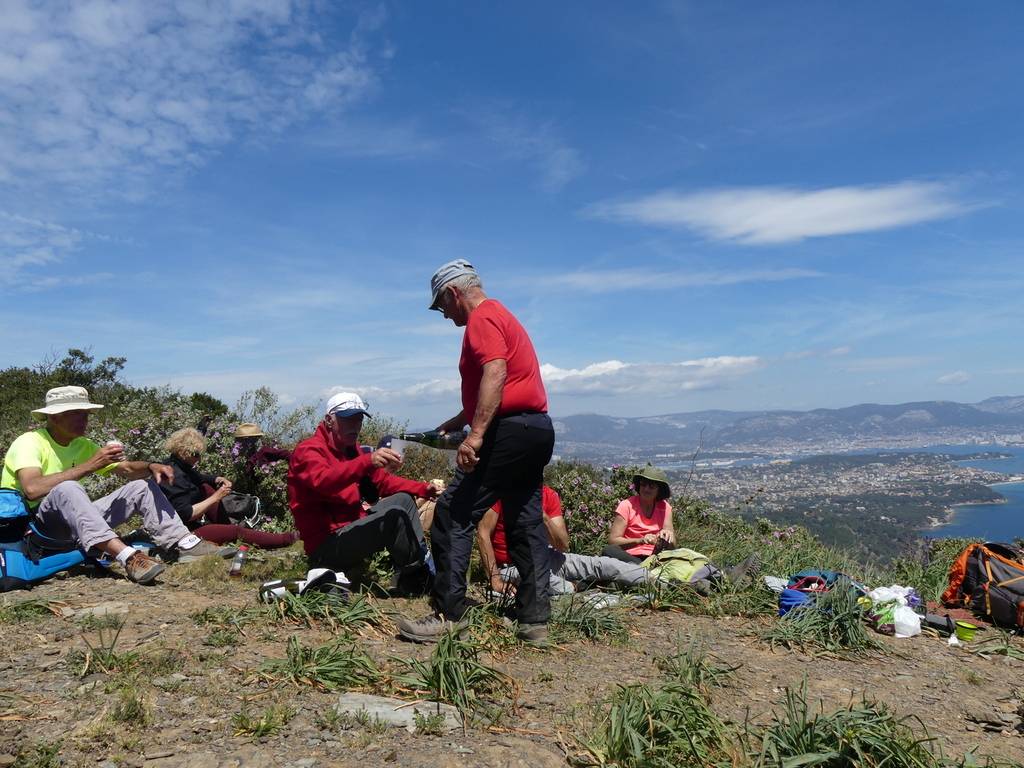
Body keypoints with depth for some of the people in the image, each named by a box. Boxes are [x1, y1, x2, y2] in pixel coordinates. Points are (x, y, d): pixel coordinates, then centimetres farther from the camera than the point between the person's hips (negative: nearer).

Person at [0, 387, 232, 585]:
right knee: (67, 489, -38)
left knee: (142, 485, -3)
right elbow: (32, 489, -32)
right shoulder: (29, 443, -14)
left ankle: (184, 545, -22)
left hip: (70, 523, 8)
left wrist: (151, 467, -17)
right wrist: (89, 466, -31)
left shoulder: (82, 445, 9)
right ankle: (127, 556, -48)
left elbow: (126, 469, 5)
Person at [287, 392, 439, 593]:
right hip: (325, 547, -10)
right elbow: (323, 480, -36)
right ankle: (418, 579, -4)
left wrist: (424, 488, 0)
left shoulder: (352, 449, 15)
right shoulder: (308, 450, -13)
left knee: (403, 499, 8)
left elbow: (384, 481, 14)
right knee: (394, 515, -24)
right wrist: (368, 461, -49)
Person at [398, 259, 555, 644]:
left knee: (453, 516, -7)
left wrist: (475, 434, -29)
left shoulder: (482, 318, -6)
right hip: (537, 429, 11)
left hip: (509, 431, -11)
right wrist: (455, 423, 27)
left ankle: (447, 615, -6)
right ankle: (535, 619, 13)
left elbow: (496, 373, -23)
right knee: (526, 523, 10)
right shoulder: (501, 316, 25)